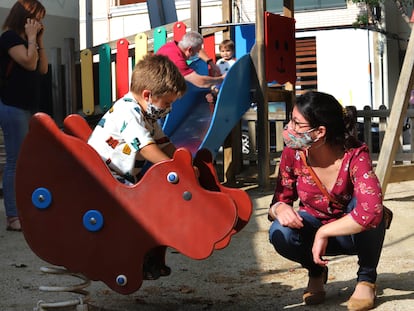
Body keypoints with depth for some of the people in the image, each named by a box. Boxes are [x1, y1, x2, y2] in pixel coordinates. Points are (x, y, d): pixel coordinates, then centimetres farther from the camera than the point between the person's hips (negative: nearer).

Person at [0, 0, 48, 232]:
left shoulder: (25, 39, 17)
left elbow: (43, 68, 12)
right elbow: (29, 62, -20)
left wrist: (39, 40, 8)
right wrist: (32, 37, -9)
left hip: (26, 107, 9)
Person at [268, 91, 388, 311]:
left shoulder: (355, 155, -30)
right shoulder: (292, 154, -18)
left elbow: (371, 211, -44)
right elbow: (280, 200, -7)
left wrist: (323, 233, -38)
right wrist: (280, 209, -33)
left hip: (353, 233, -2)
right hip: (315, 228, 2)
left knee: (362, 201, -35)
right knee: (281, 234, -30)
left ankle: (366, 279, -10)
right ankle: (316, 272, 6)